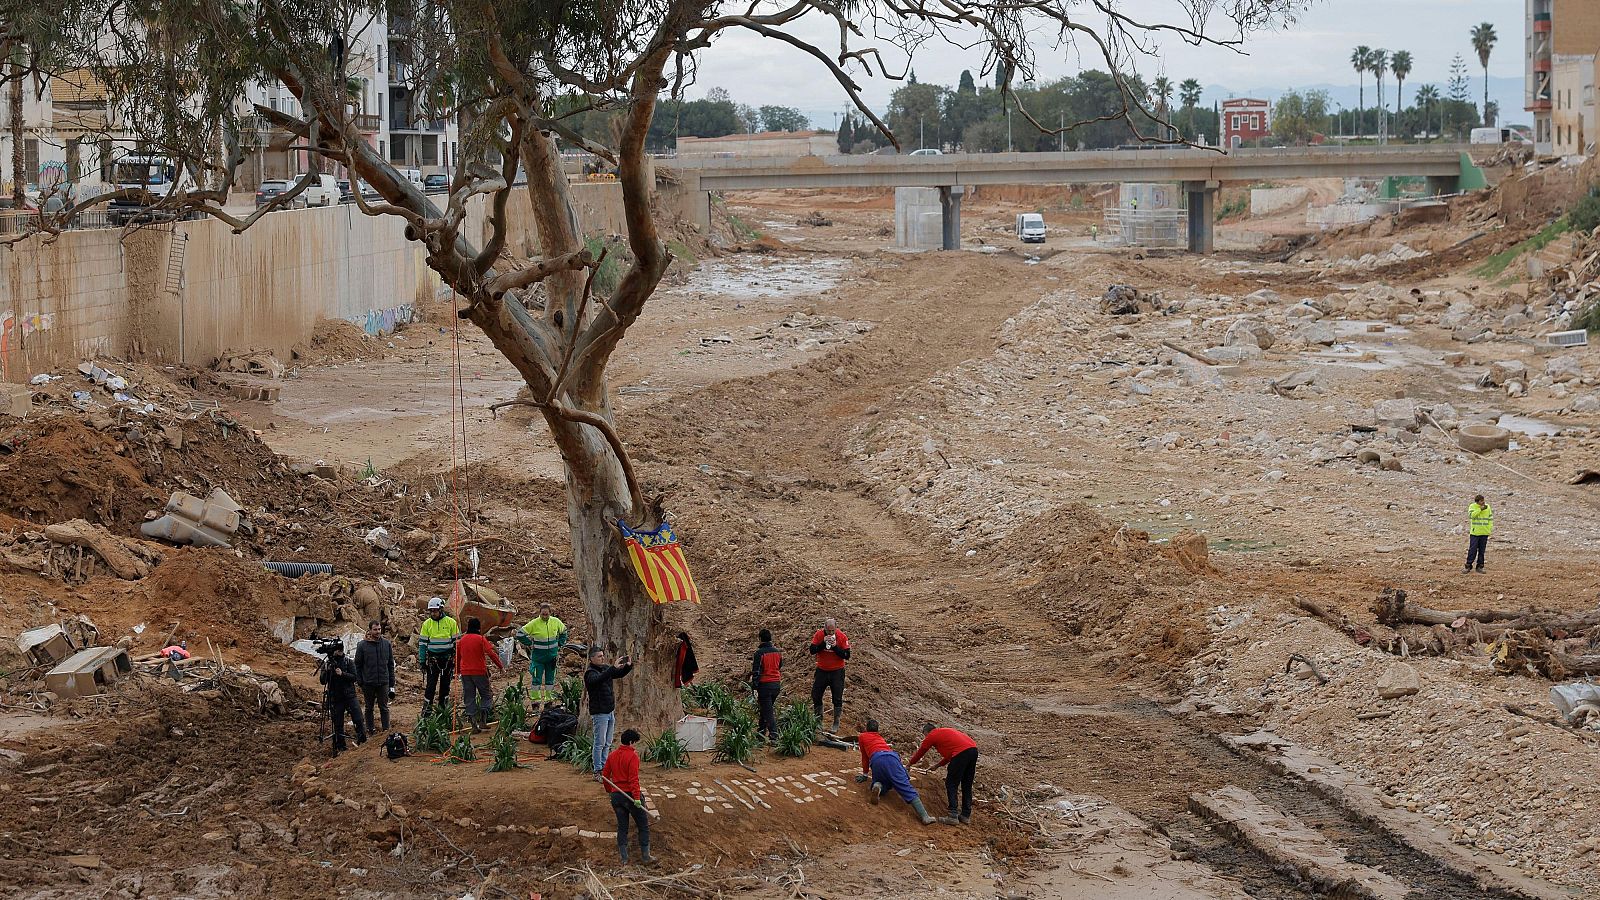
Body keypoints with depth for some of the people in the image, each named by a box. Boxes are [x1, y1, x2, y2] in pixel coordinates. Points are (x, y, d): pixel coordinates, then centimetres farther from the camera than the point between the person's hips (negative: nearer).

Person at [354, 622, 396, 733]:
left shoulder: (387, 644, 2)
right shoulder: (362, 646, -5)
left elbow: (391, 664, 7)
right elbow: (357, 665, 0)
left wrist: (392, 683, 5)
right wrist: (360, 682, -4)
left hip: (383, 682, 1)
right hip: (368, 683, -1)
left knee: (384, 707, 7)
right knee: (369, 707, 11)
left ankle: (386, 728, 14)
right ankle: (370, 729, 21)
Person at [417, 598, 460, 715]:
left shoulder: (451, 622, -1)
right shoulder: (427, 624, 2)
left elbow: (456, 641, 4)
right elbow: (422, 643, 5)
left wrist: (457, 660, 1)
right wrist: (421, 661, 2)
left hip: (447, 659, 0)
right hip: (432, 659, 0)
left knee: (445, 684, 8)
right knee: (430, 684, -5)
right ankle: (426, 710, -3)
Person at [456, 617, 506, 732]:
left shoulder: (462, 640, 7)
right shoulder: (481, 639, -7)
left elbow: (457, 657, 14)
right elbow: (491, 654, -13)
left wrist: (457, 670, 27)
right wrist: (500, 666, -6)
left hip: (465, 673, 4)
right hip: (480, 671, -4)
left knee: (469, 698, 7)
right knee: (486, 696, 9)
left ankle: (474, 724, 2)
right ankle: (483, 715, -14)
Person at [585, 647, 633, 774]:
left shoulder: (605, 668, 10)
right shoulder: (590, 673, -14)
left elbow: (620, 673, 18)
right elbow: (599, 679, -35)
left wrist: (628, 666, -4)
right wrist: (614, 667, -41)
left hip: (610, 711, 8)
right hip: (600, 713, -8)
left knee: (607, 744, 13)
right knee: (600, 743, -4)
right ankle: (598, 770, 1)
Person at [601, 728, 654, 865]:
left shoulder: (612, 756, 7)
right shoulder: (633, 756, -14)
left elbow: (605, 776, 12)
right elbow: (633, 778, -21)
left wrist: (609, 791, 26)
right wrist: (637, 797, -23)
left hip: (616, 796, 6)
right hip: (630, 795, -6)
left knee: (622, 827, 13)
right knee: (643, 826, 7)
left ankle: (624, 858, 14)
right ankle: (645, 857, 10)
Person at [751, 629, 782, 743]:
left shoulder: (759, 653, -13)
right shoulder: (777, 652, 7)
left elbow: (756, 672, -15)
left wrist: (755, 689, -15)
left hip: (764, 685, -6)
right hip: (776, 684, 6)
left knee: (768, 711, -4)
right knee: (766, 708, 21)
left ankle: (774, 735, -12)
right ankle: (762, 731, 29)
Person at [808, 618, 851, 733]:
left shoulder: (842, 637, -13)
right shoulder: (819, 635, -8)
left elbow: (847, 655, -13)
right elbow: (812, 651, -13)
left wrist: (835, 647, -25)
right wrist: (823, 643, -25)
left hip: (837, 671, -2)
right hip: (822, 670, 2)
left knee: (837, 698, -1)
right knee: (816, 695, 5)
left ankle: (836, 723, 9)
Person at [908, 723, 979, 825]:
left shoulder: (931, 736, 12)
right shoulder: (946, 731, 34)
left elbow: (920, 752, 24)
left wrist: (909, 764, 40)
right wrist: (938, 765, 48)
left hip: (962, 752, -8)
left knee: (951, 784, 1)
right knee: (967, 785, 16)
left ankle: (953, 816, -5)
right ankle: (966, 815, 19)